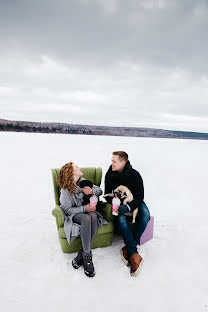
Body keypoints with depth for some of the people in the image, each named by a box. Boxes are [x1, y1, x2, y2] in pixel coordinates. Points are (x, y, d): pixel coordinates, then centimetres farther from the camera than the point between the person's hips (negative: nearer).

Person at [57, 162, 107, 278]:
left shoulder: (82, 181, 4)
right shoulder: (65, 189, -12)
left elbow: (100, 190, 9)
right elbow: (67, 210, -15)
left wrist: (92, 190, -14)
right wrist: (85, 208, -24)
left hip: (88, 210, 4)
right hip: (74, 214, -4)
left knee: (93, 216, -31)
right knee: (86, 218, -36)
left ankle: (82, 254, -25)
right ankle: (87, 256, -29)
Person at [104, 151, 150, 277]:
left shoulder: (135, 175, -16)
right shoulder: (109, 175, -8)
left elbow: (140, 196, -15)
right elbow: (107, 195, 1)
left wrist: (128, 207, -31)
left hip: (134, 202, -1)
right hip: (119, 203, 1)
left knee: (145, 216, -31)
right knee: (121, 219, -31)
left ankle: (128, 248, -22)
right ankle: (134, 254, -27)